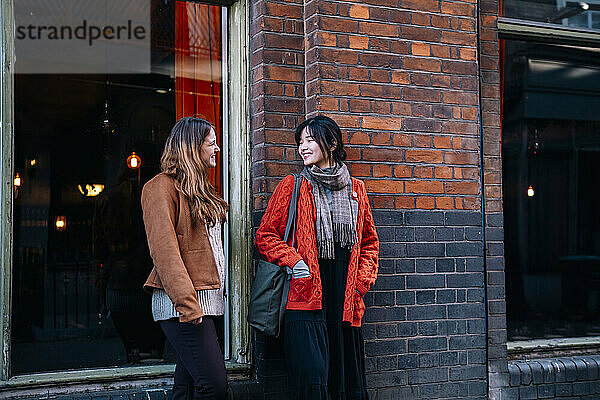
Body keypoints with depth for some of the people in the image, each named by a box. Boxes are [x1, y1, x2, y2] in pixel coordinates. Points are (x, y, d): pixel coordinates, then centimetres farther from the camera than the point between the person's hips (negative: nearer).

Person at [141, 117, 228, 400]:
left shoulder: (201, 190, 22)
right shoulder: (162, 186, -6)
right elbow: (164, 249, -15)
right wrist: (187, 302, -23)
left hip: (210, 299, 9)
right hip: (181, 303, -9)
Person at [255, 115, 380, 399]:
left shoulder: (356, 189, 14)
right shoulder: (292, 186, 6)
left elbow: (369, 240, 22)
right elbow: (265, 235, 6)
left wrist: (364, 278, 7)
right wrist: (293, 261, -10)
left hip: (346, 302, 3)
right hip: (306, 299, -3)